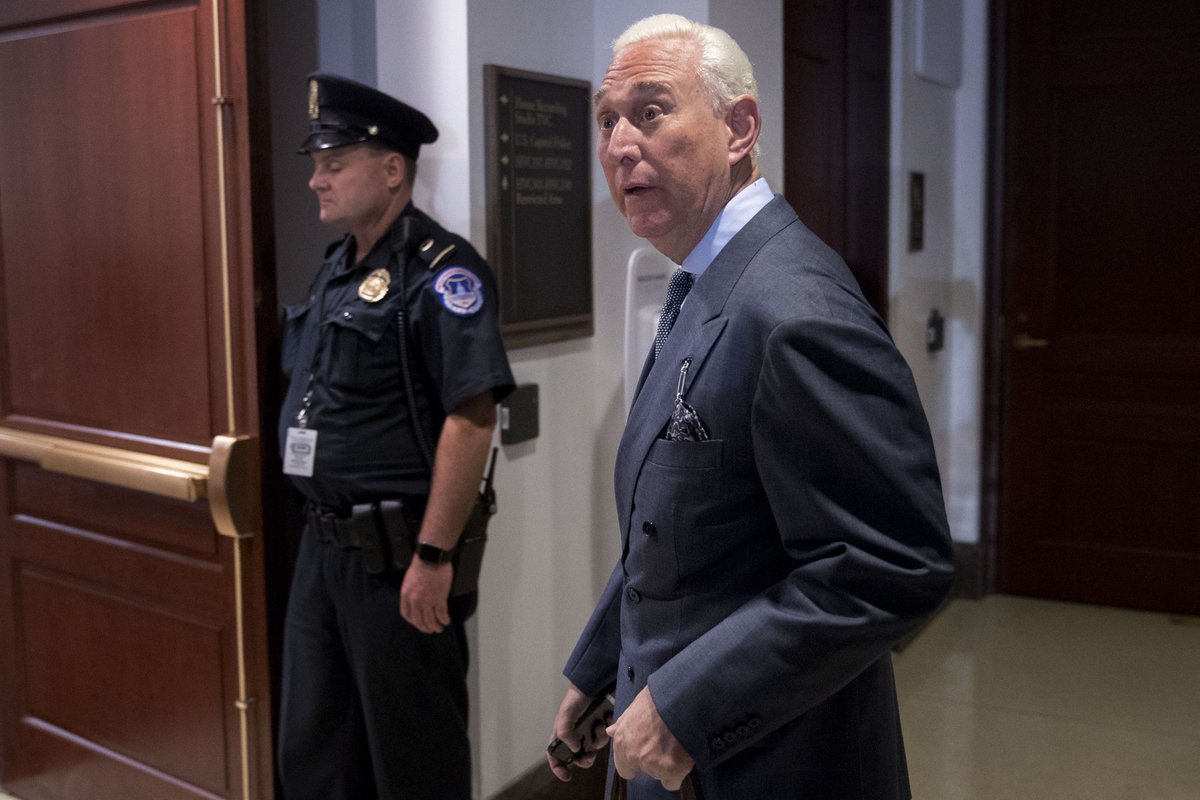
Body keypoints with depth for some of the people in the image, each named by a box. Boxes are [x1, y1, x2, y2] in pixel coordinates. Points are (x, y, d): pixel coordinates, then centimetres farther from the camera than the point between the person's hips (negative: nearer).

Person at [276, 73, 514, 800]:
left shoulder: (440, 272, -16)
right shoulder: (338, 268, 11)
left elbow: (471, 419, -23)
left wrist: (433, 556, -23)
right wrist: (321, 531, 16)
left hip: (397, 552, -8)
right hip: (324, 543, 9)